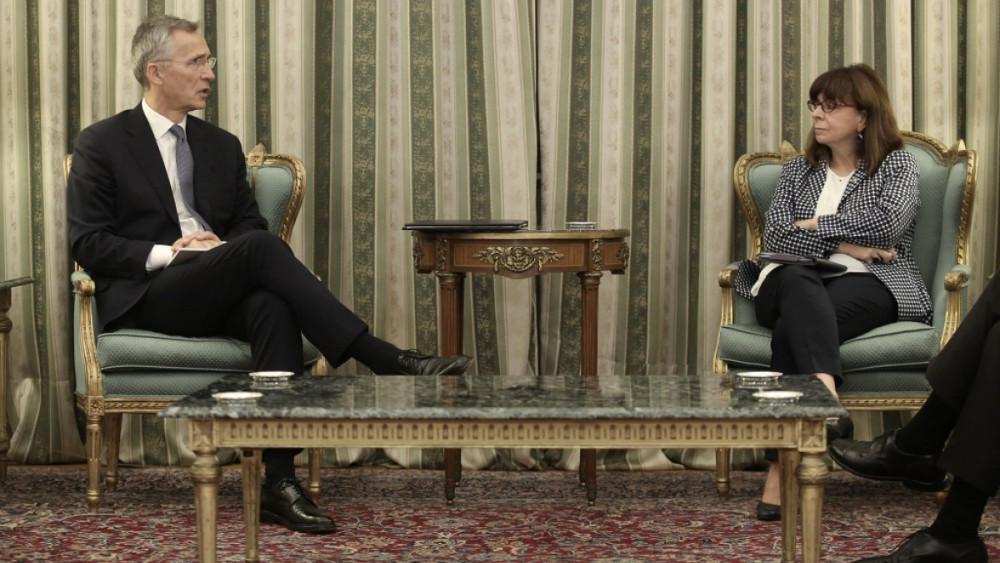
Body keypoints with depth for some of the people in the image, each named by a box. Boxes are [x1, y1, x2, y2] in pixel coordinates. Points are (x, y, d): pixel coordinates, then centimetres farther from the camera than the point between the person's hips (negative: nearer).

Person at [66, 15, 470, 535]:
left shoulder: (222, 146, 18)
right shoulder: (101, 144, 3)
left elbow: (251, 225, 16)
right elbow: (87, 243, -3)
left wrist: (220, 244, -8)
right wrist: (165, 253, -17)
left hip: (217, 296, 4)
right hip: (145, 297, -4)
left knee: (272, 306, -34)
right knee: (258, 249, -32)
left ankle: (279, 482, -38)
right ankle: (387, 361, -34)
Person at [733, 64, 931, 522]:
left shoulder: (897, 165, 12)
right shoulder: (797, 170, 22)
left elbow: (888, 222, -9)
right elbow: (774, 234, 4)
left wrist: (813, 226, -2)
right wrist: (844, 246, -9)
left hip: (875, 286, -3)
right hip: (804, 283, 3)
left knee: (796, 322, -36)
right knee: (797, 285, -38)